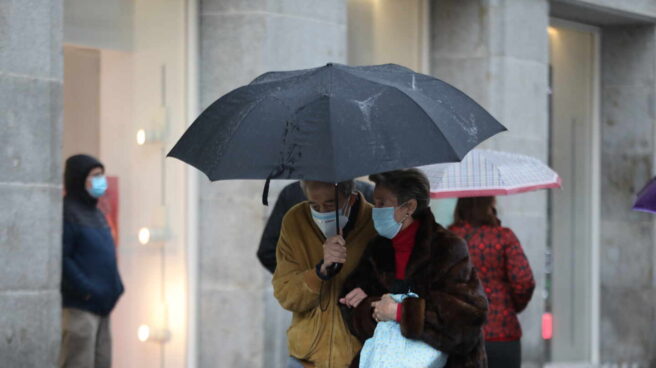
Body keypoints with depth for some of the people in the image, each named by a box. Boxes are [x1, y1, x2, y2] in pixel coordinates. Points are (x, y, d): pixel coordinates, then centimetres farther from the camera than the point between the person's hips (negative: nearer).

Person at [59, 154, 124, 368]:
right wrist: (85, 289, -22)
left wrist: (115, 286, 11)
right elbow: (62, 259, -19)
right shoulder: (67, 213, -11)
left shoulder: (96, 214, 18)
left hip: (101, 306, 9)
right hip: (79, 307, -9)